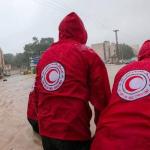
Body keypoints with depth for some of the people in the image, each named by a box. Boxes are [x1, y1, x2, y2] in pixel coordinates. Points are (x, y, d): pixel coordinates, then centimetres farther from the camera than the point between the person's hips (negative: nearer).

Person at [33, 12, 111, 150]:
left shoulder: (45, 55, 8)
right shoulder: (88, 55, -6)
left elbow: (38, 95, 11)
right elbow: (101, 97, -8)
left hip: (46, 132, 5)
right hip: (74, 134, -5)